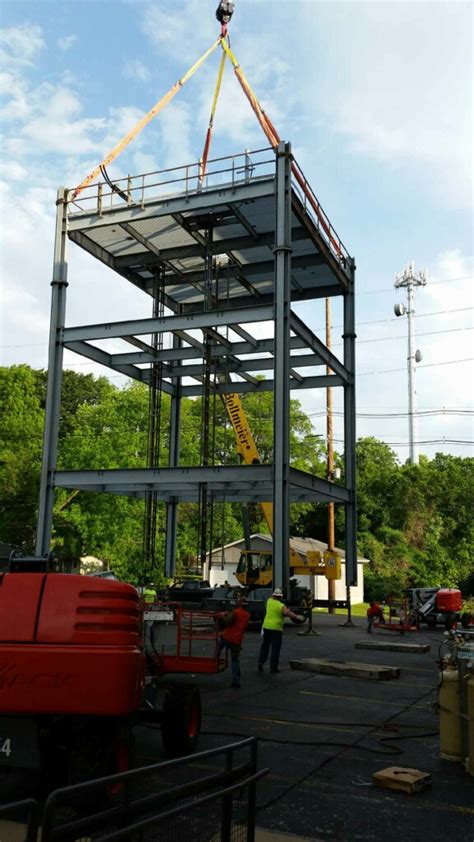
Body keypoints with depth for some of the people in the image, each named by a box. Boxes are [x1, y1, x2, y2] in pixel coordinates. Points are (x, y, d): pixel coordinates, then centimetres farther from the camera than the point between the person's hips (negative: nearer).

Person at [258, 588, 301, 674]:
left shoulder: (269, 601, 4)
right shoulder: (281, 606, -13)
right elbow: (287, 613, -30)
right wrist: (296, 617, -31)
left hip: (266, 626, 6)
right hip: (276, 628, -5)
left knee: (265, 646, 20)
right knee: (275, 649, 1)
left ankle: (260, 662, 13)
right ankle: (273, 668, 2)